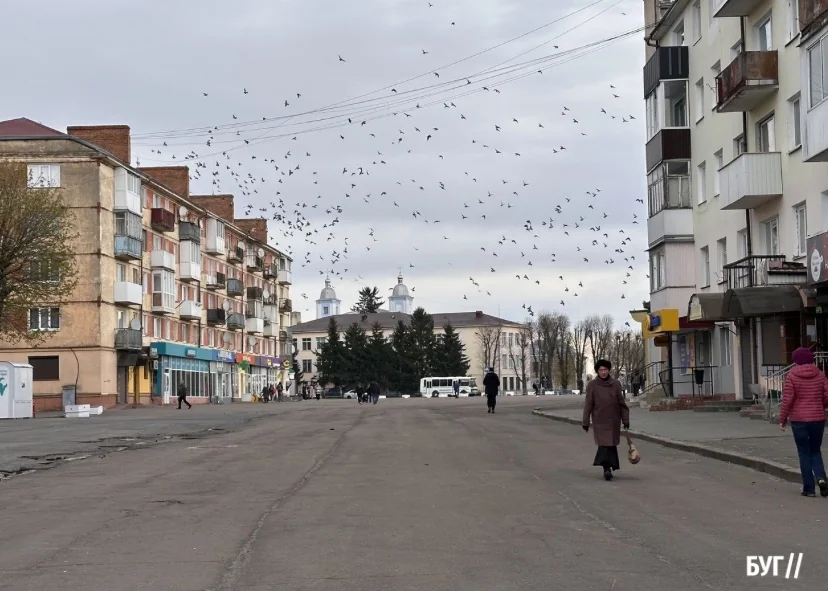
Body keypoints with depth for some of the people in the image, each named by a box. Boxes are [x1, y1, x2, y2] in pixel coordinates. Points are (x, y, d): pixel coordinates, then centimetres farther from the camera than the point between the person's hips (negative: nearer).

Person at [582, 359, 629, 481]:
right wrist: (585, 422, -2)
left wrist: (625, 420, 1)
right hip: (599, 420, -2)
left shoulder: (615, 384, 2)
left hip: (613, 420, 2)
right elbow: (588, 405, -1)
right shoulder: (592, 385, -3)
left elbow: (622, 403, 4)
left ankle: (607, 467, 21)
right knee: (604, 443, -12)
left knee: (612, 444, 6)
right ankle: (607, 469, -18)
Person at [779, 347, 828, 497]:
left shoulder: (791, 376, -8)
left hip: (799, 419, -2)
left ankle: (809, 488, 5)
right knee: (815, 451, 16)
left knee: (804, 453, 6)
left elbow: (787, 400, -11)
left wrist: (782, 419, -1)